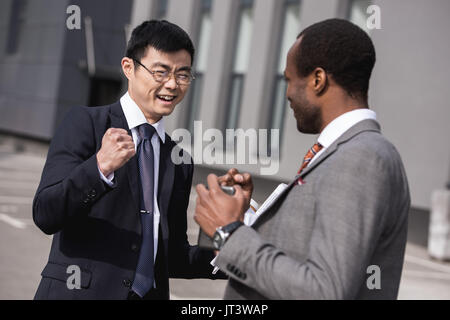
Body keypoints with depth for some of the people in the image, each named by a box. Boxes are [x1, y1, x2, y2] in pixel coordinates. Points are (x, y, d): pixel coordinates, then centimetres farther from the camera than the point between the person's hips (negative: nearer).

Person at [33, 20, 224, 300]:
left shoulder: (180, 161, 11)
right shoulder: (85, 123, -4)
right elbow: (45, 215, -15)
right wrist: (100, 167, -30)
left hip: (151, 293, 4)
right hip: (79, 291, -4)